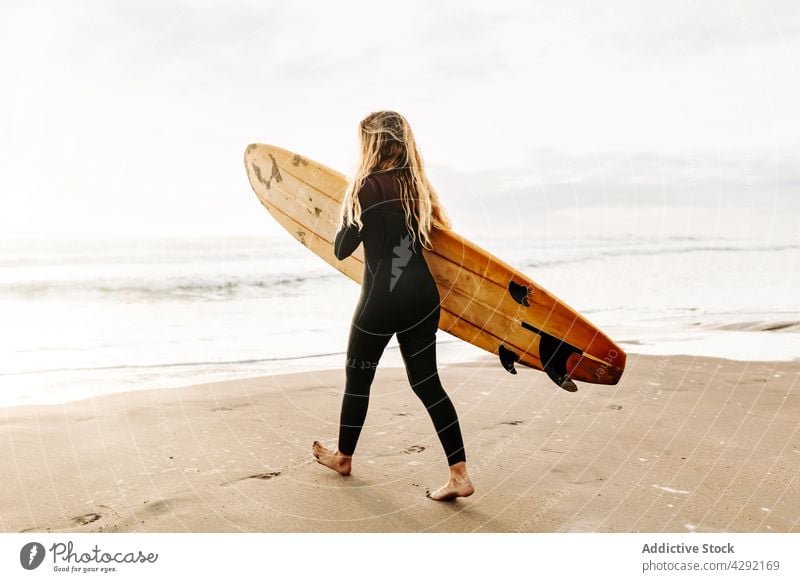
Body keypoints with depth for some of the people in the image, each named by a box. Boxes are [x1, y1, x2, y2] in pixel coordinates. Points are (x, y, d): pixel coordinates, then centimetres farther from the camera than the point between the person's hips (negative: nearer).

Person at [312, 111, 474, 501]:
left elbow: (341, 250, -6)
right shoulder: (416, 184, 7)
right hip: (423, 296, 6)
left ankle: (343, 457, 36)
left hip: (381, 301, -6)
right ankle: (459, 474, 9)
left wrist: (348, 215, 11)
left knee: (357, 379, 15)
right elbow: (438, 228, 17)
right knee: (427, 382, 12)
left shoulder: (369, 187, -13)